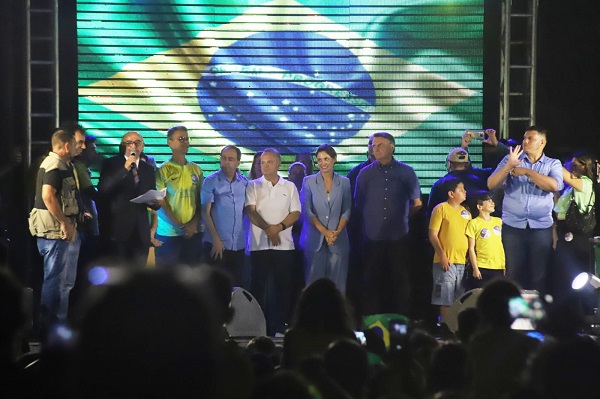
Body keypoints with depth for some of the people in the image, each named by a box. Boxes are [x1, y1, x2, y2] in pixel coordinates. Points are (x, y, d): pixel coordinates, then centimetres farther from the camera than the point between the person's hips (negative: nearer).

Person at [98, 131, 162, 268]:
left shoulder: (148, 169, 15)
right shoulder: (111, 164, 2)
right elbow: (102, 189, -13)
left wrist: (157, 202, -7)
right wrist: (124, 169, -18)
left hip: (140, 231, 4)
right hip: (117, 229, -4)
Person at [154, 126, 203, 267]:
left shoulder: (196, 170, 10)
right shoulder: (162, 171, -3)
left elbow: (201, 200, 11)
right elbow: (160, 203, -5)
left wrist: (194, 223, -5)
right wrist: (180, 226, -10)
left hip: (193, 232, 4)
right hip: (168, 233, -4)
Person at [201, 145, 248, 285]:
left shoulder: (244, 182, 6)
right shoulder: (211, 182, -3)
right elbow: (205, 212, -5)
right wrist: (216, 239, -11)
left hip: (239, 244, 3)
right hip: (217, 243, -3)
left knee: (235, 284, 8)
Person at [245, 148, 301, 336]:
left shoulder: (289, 187, 10)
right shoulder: (253, 186, 6)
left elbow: (295, 213, 5)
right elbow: (250, 211, -5)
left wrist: (279, 227, -12)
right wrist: (267, 229, -18)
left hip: (284, 244, 1)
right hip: (259, 244, -1)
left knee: (283, 285, 2)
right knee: (259, 285, -2)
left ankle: (280, 325, 7)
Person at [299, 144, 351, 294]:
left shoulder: (344, 182, 8)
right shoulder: (309, 182, 4)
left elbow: (346, 210, 7)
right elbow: (306, 211, -2)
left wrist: (337, 232, -8)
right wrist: (325, 231, -11)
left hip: (338, 240, 1)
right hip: (314, 239, -1)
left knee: (337, 282, -1)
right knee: (314, 282, -2)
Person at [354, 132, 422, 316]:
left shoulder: (406, 172, 2)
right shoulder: (365, 173, 5)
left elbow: (417, 203, 11)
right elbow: (358, 204, 14)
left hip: (398, 236, -1)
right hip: (373, 236, 1)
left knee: (400, 279, 1)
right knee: (373, 280, 2)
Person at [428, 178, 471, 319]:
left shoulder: (465, 212, 14)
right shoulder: (441, 209, -4)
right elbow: (433, 235, -7)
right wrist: (442, 255, -14)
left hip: (462, 262, 6)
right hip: (446, 262, -6)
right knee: (446, 299, -5)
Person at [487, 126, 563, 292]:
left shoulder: (553, 164, 8)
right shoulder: (510, 159, 8)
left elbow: (554, 185, -13)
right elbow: (491, 185, -1)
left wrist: (527, 171, -12)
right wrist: (508, 166, -15)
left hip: (541, 227, 0)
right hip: (513, 227, 0)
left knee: (539, 276, 2)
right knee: (514, 274, 2)